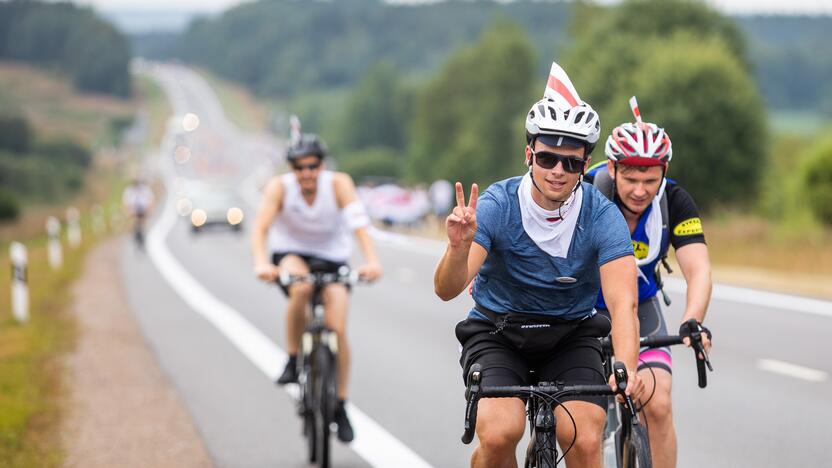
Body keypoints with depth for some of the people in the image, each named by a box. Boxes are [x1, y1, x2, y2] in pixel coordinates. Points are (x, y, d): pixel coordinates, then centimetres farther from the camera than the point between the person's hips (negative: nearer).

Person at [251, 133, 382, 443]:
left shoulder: (338, 183, -21)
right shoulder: (280, 187, -20)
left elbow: (358, 222, -32)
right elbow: (260, 227, -30)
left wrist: (372, 261, -48)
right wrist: (261, 263, -49)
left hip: (332, 257, 1)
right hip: (290, 253, -1)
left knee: (337, 329, -13)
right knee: (300, 287, -36)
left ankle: (340, 407, 3)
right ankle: (292, 360, -17)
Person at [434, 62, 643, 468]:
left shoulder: (602, 216, -17)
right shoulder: (497, 204, -19)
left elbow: (623, 303, -27)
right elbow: (446, 290, -27)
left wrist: (626, 369, -46)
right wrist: (459, 246, -50)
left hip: (571, 336, 1)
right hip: (497, 334, -1)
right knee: (499, 435, -25)